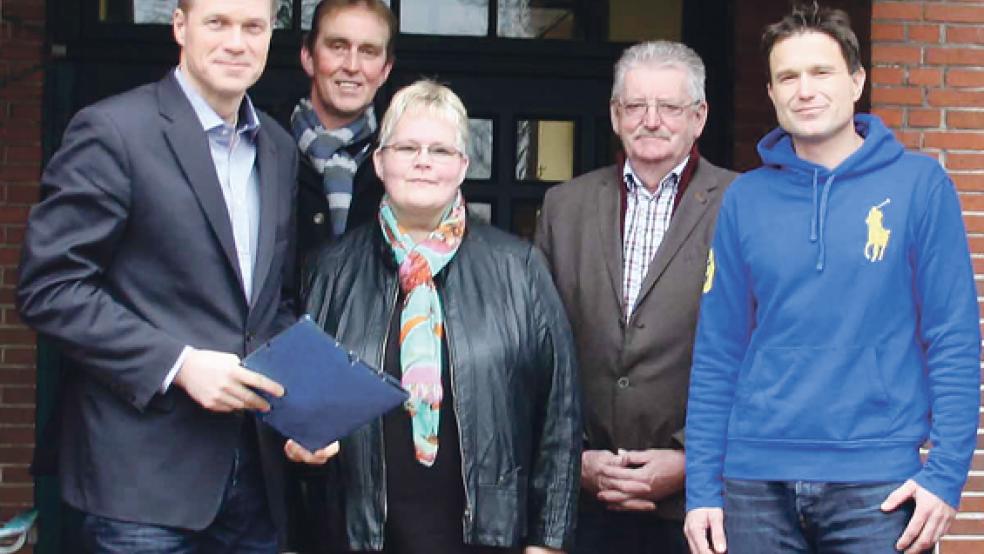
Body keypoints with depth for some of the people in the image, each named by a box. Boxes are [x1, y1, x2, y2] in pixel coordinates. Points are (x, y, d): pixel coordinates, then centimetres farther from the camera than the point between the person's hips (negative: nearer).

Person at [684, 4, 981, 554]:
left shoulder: (920, 184, 0)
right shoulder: (746, 199, 6)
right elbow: (717, 355, 6)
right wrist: (702, 488, 1)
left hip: (879, 485, -2)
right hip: (757, 482, 2)